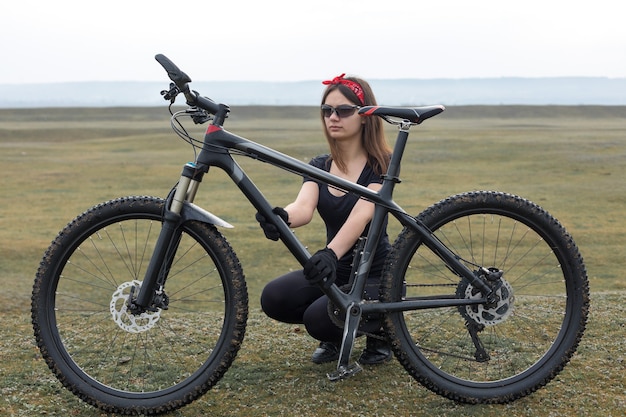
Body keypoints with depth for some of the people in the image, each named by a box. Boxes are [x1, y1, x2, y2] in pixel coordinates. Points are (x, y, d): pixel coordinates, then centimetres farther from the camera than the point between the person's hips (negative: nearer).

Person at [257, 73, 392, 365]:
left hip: (376, 277, -5)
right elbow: (304, 207, -18)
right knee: (274, 299, -20)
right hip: (335, 272, 5)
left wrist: (330, 253, -50)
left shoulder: (381, 165, -12)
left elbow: (361, 216, -31)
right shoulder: (319, 166, 3)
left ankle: (379, 328, 3)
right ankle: (336, 337, 9)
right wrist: (280, 217, -43)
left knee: (319, 318, -30)